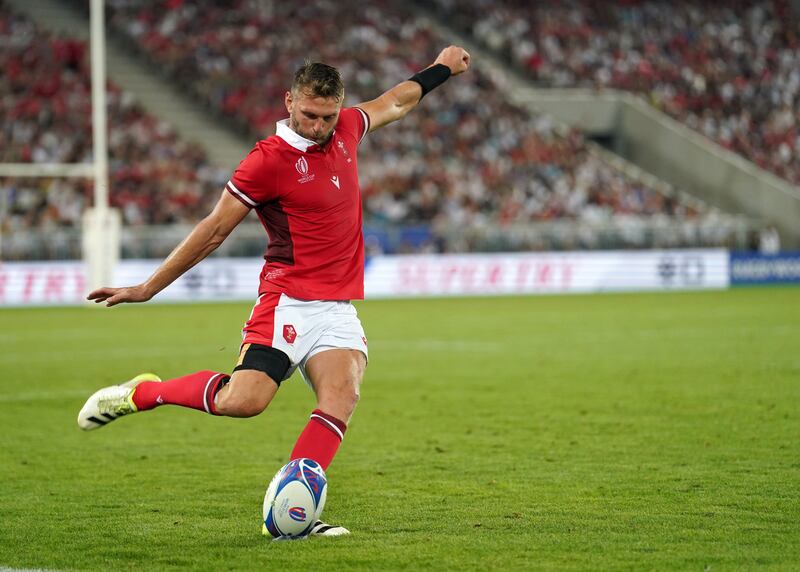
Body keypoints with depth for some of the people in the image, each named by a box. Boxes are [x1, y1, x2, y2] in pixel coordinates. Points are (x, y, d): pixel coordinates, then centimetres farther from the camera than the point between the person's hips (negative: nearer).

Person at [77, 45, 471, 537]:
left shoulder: (346, 129, 10)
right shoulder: (268, 160, -9)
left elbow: (394, 103, 33)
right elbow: (214, 231, -4)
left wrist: (441, 69, 44)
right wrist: (148, 289, -2)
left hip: (340, 307, 6)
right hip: (289, 301, -6)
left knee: (343, 396, -21)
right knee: (245, 400, -22)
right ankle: (141, 393, 1)